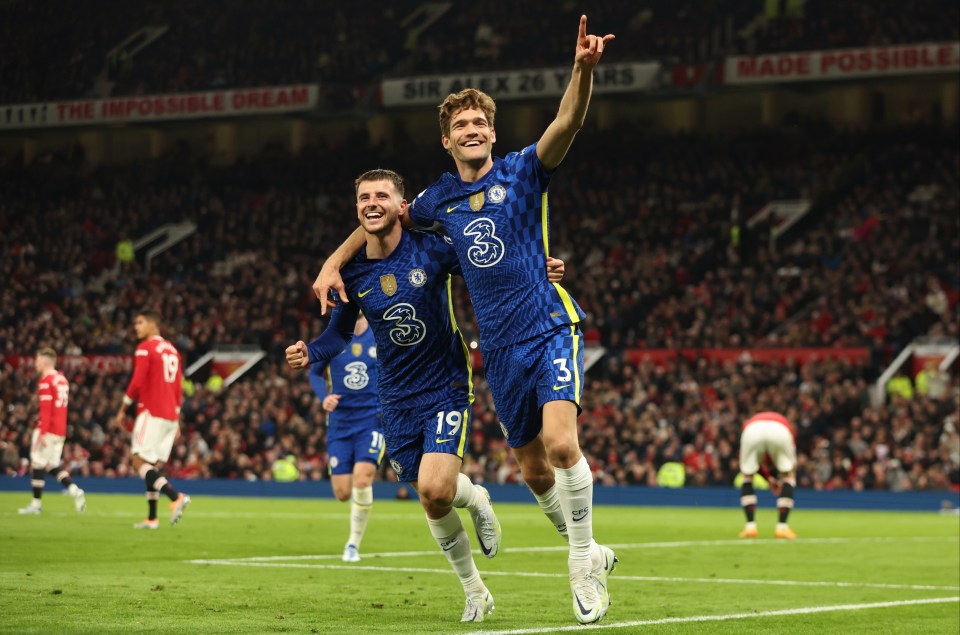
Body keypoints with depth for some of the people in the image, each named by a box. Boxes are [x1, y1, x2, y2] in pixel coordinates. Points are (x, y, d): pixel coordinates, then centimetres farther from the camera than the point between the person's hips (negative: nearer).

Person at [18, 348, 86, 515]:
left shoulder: (46, 381, -12)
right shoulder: (62, 379, 14)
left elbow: (46, 409, -18)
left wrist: (42, 433, -19)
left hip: (48, 430, -8)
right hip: (60, 431, 8)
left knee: (38, 463, -1)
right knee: (52, 466, 13)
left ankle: (36, 504, 2)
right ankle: (75, 491, -3)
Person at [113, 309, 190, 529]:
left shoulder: (145, 348, -7)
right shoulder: (172, 350, 18)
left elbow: (137, 382, -14)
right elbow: (179, 389, 18)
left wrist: (122, 410, -5)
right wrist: (176, 421, 21)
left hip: (151, 412, -8)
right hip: (170, 415, 8)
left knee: (140, 462, -8)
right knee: (151, 466, 11)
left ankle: (176, 497, -25)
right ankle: (152, 518, 7)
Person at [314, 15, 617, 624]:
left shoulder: (523, 172, -2)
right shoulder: (441, 197, 10)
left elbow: (567, 124, -21)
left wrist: (583, 70, -39)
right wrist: (335, 261, 16)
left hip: (550, 327, -5)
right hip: (501, 346, 5)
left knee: (560, 442, -24)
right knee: (534, 467, 7)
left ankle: (583, 562, -9)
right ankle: (589, 552, 28)